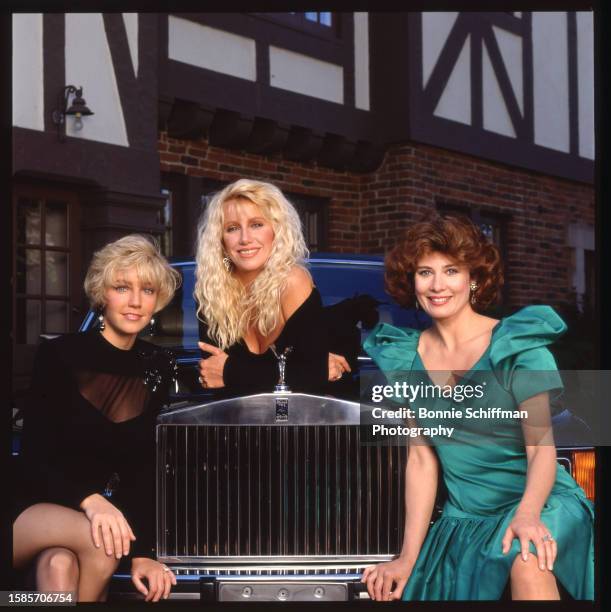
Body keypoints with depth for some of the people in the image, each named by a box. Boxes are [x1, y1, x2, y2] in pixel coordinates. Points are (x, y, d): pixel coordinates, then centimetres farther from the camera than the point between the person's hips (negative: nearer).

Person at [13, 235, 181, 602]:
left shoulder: (158, 368, 1)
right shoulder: (58, 356, -12)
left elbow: (143, 467, 1)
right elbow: (35, 459, -16)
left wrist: (142, 552, -10)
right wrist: (89, 500, -34)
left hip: (82, 516, 3)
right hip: (29, 509, -3)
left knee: (60, 566, -31)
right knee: (99, 540, -33)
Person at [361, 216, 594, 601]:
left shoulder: (518, 344, -8)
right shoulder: (406, 357, 4)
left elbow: (542, 447, -13)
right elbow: (422, 460, 5)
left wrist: (527, 514, -33)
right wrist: (408, 558, -1)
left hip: (540, 502, -4)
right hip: (464, 520, 5)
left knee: (528, 562, -36)